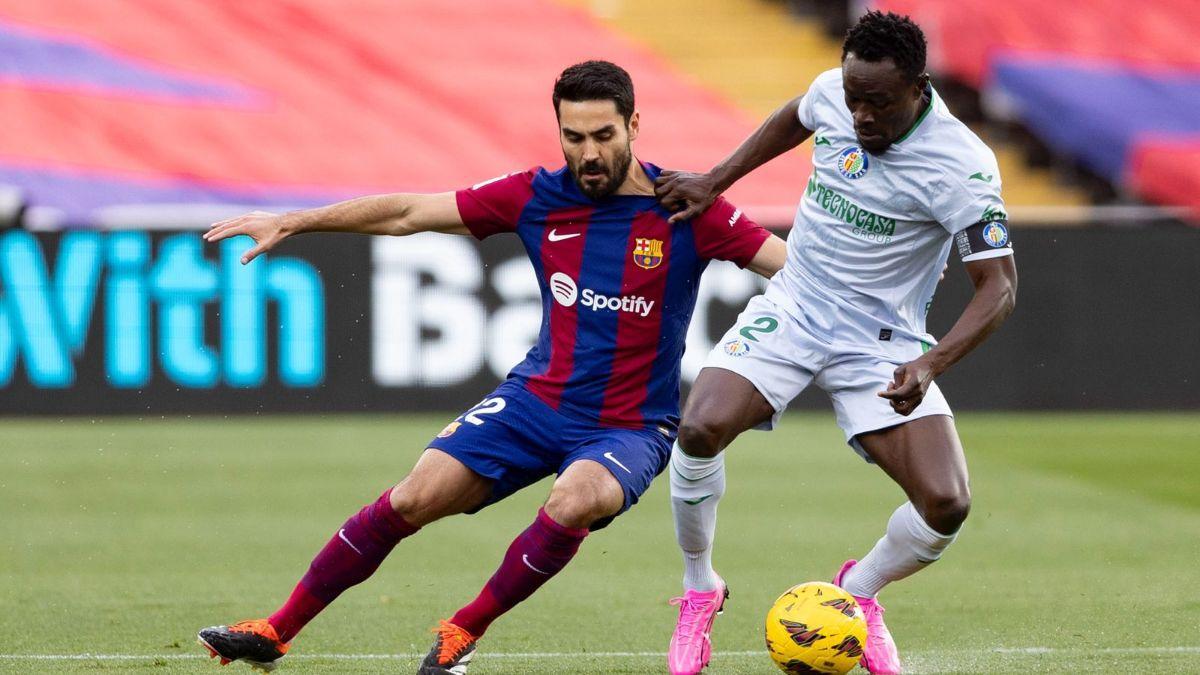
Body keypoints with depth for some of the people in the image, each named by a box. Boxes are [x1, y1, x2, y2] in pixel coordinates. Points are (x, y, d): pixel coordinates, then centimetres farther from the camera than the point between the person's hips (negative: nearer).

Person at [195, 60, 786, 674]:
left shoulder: (683, 209, -12)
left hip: (630, 428, -3)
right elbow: (409, 213, 4)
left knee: (575, 501, -35)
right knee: (414, 498, -13)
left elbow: (794, 265, -9)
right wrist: (289, 223, 4)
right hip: (538, 399, 3)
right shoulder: (538, 197, -3)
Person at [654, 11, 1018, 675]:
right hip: (789, 313, 3)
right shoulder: (832, 94, -7)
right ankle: (699, 590, 2)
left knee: (946, 504, -17)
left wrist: (929, 365, -35)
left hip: (882, 343, -2)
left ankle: (859, 591, 17)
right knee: (701, 429, -24)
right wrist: (714, 182, 15)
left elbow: (998, 285, -21)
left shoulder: (960, 165, -22)